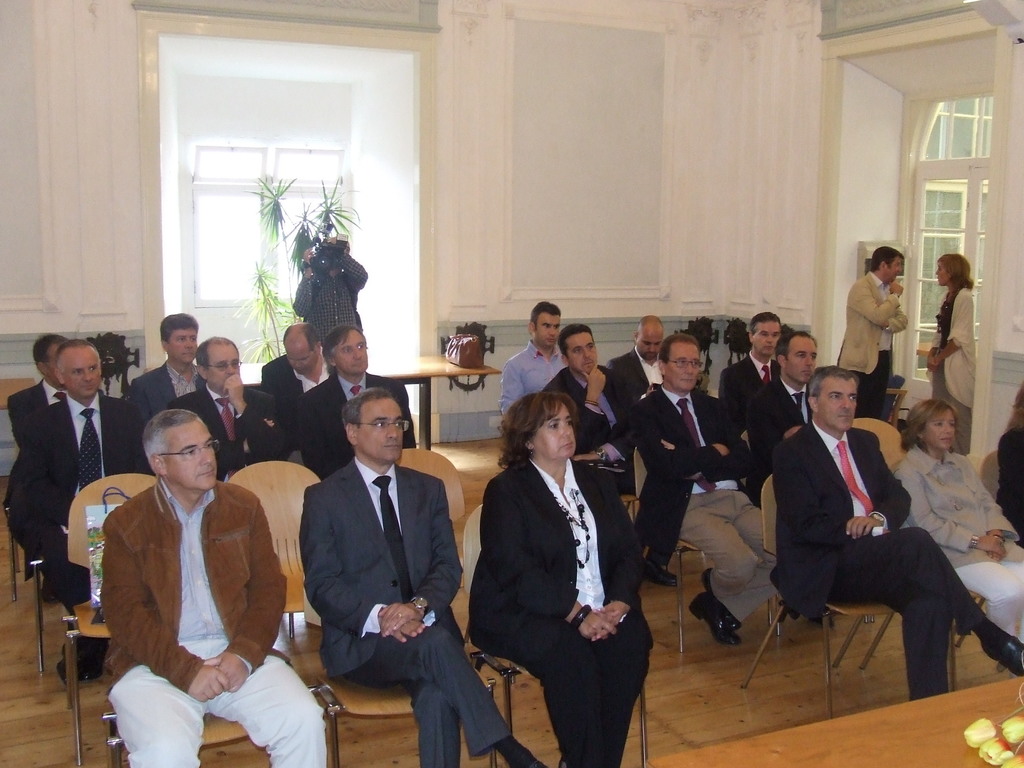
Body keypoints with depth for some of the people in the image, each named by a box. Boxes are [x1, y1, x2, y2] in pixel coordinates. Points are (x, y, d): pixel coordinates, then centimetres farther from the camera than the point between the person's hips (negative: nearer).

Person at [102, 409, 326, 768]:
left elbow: (269, 587, 6)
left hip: (239, 656, 3)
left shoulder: (244, 506, 10)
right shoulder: (125, 524, 2)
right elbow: (125, 613, -5)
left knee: (304, 720, -20)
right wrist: (185, 669, -16)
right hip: (157, 664, -2)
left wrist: (244, 654, -11)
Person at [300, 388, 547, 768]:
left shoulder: (428, 489, 14)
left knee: (437, 697, -32)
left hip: (425, 624, 3)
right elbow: (321, 585, -4)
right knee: (435, 642, -34)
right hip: (360, 641, -3)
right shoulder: (323, 498, 3)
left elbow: (448, 566, 6)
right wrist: (377, 616, -22)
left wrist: (419, 605, -16)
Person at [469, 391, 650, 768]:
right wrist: (577, 614, -23)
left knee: (631, 644, -24)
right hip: (521, 613, -5)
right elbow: (516, 571, -14)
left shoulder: (596, 481, 16)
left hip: (600, 609, 5)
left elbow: (628, 550, 8)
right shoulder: (505, 491, -2)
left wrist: (619, 603, -12)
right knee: (570, 655, -32)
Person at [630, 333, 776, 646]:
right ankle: (716, 597, 11)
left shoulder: (711, 406, 20)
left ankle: (724, 607, 10)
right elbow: (668, 465, -13)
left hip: (734, 498, 6)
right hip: (688, 505, -6)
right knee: (741, 563, -29)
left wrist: (698, 463, -6)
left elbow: (744, 459, 9)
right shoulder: (646, 411, 3)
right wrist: (715, 452, 0)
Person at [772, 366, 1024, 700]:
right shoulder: (791, 453, -4)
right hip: (825, 569, -7)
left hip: (875, 560, 7)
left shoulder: (865, 441, 20)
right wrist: (870, 530, -18)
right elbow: (806, 525, -13)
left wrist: (880, 517, -11)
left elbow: (899, 496, 15)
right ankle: (988, 634, -28)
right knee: (916, 540, -33)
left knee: (928, 599, -30)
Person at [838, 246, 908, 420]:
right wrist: (895, 295, -8)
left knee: (875, 415, 10)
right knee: (857, 417, -6)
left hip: (883, 359, 8)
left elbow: (902, 319, 12)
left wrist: (887, 324, -10)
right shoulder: (861, 287, -11)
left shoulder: (888, 288, 15)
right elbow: (878, 315, -24)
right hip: (861, 361, -8)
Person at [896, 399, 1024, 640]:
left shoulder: (961, 463, 23)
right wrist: (976, 541, -14)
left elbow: (988, 503, 18)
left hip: (993, 544, 7)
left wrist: (996, 532, -4)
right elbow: (925, 523, -10)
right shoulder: (909, 471, -2)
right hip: (953, 553, -7)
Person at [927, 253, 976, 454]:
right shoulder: (948, 297, 15)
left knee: (958, 420, -5)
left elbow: (960, 338, -16)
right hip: (943, 365, 9)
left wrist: (938, 358, -9)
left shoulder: (964, 298, -12)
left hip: (957, 367, -9)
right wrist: (932, 354, 4)